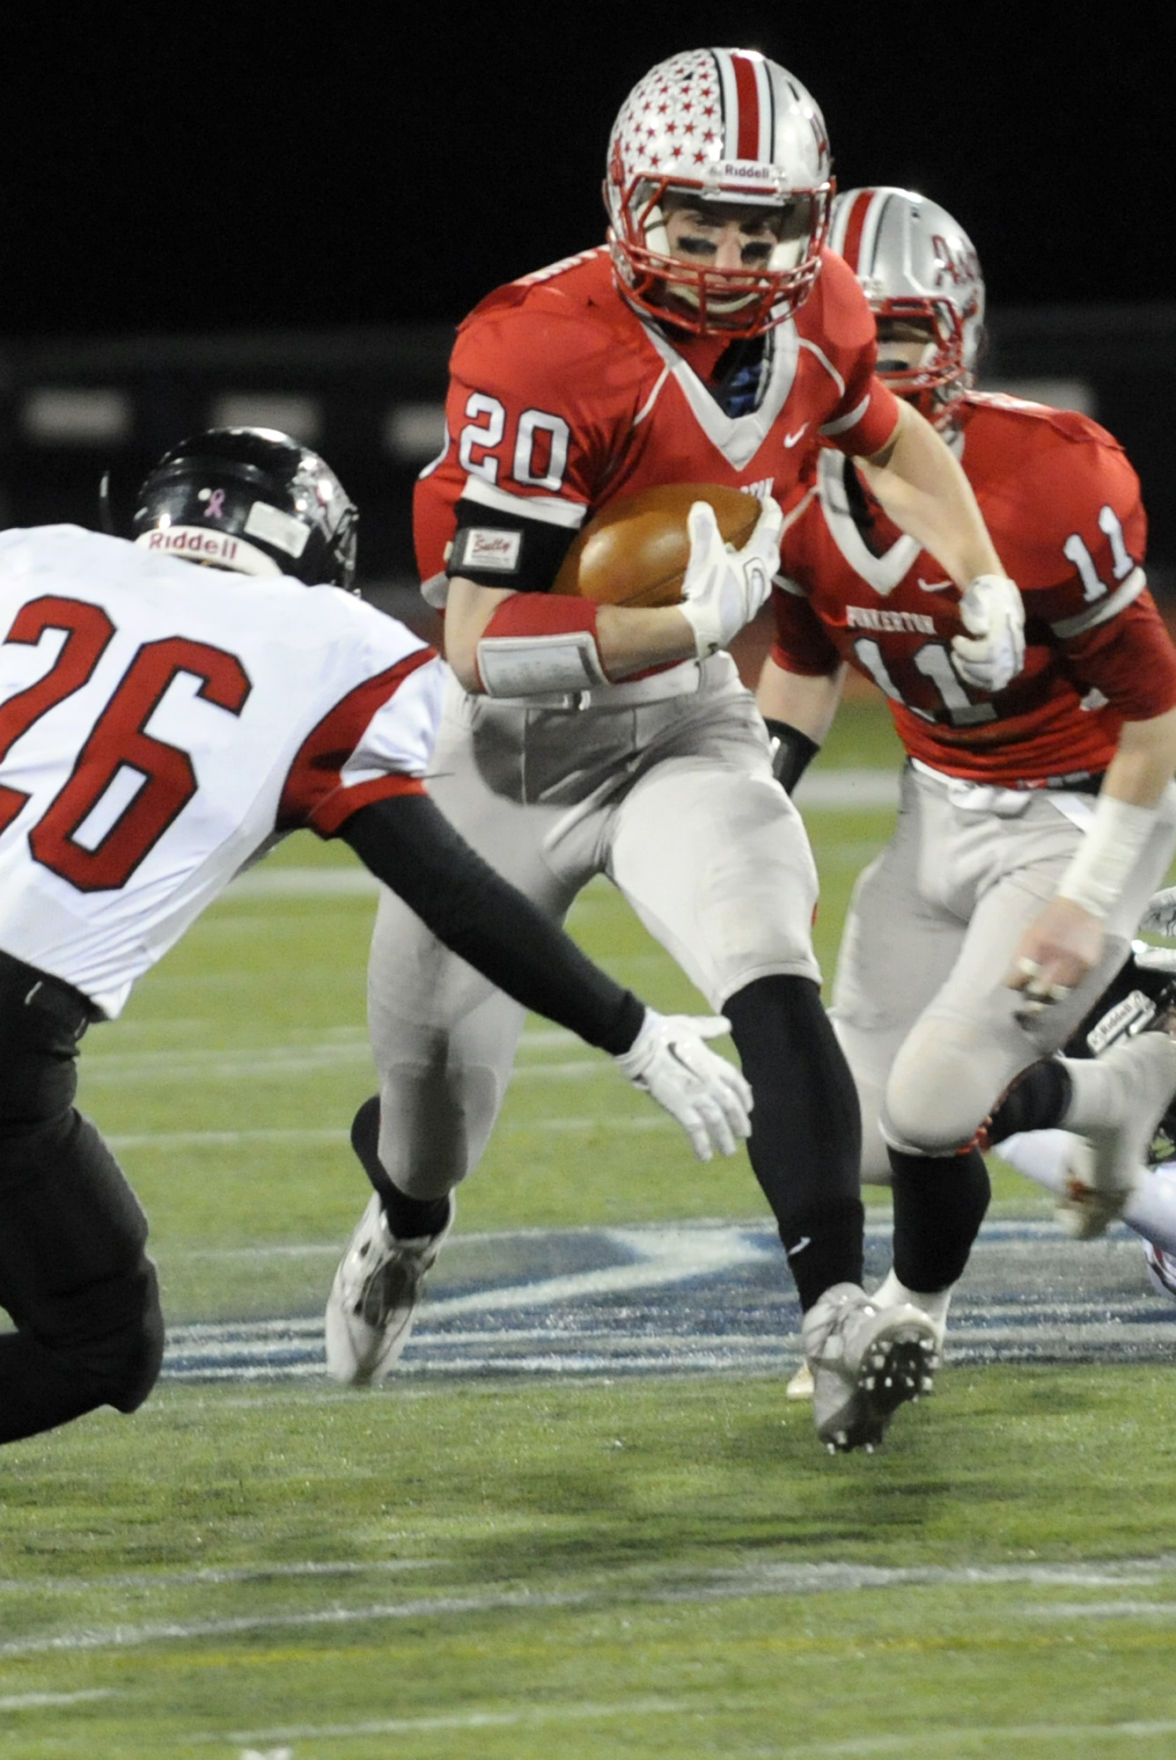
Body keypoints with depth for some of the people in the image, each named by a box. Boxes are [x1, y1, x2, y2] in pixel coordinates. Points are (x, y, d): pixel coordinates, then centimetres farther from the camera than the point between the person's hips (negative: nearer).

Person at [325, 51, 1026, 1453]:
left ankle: (839, 1314, -34)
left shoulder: (813, 315, -9)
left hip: (683, 721, 3)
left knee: (772, 988, -25)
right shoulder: (541, 354, -29)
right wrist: (687, 623, -39)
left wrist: (982, 578, 8)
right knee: (440, 1066, 14)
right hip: (514, 742, -3)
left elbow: (886, 434, 18)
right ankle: (404, 1226, 50)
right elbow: (482, 643, -31)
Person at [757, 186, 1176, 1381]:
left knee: (932, 1109, -16)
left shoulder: (1041, 488, -29)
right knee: (866, 1135, 5)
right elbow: (803, 666, 10)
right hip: (942, 808, 7)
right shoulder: (802, 489, -11)